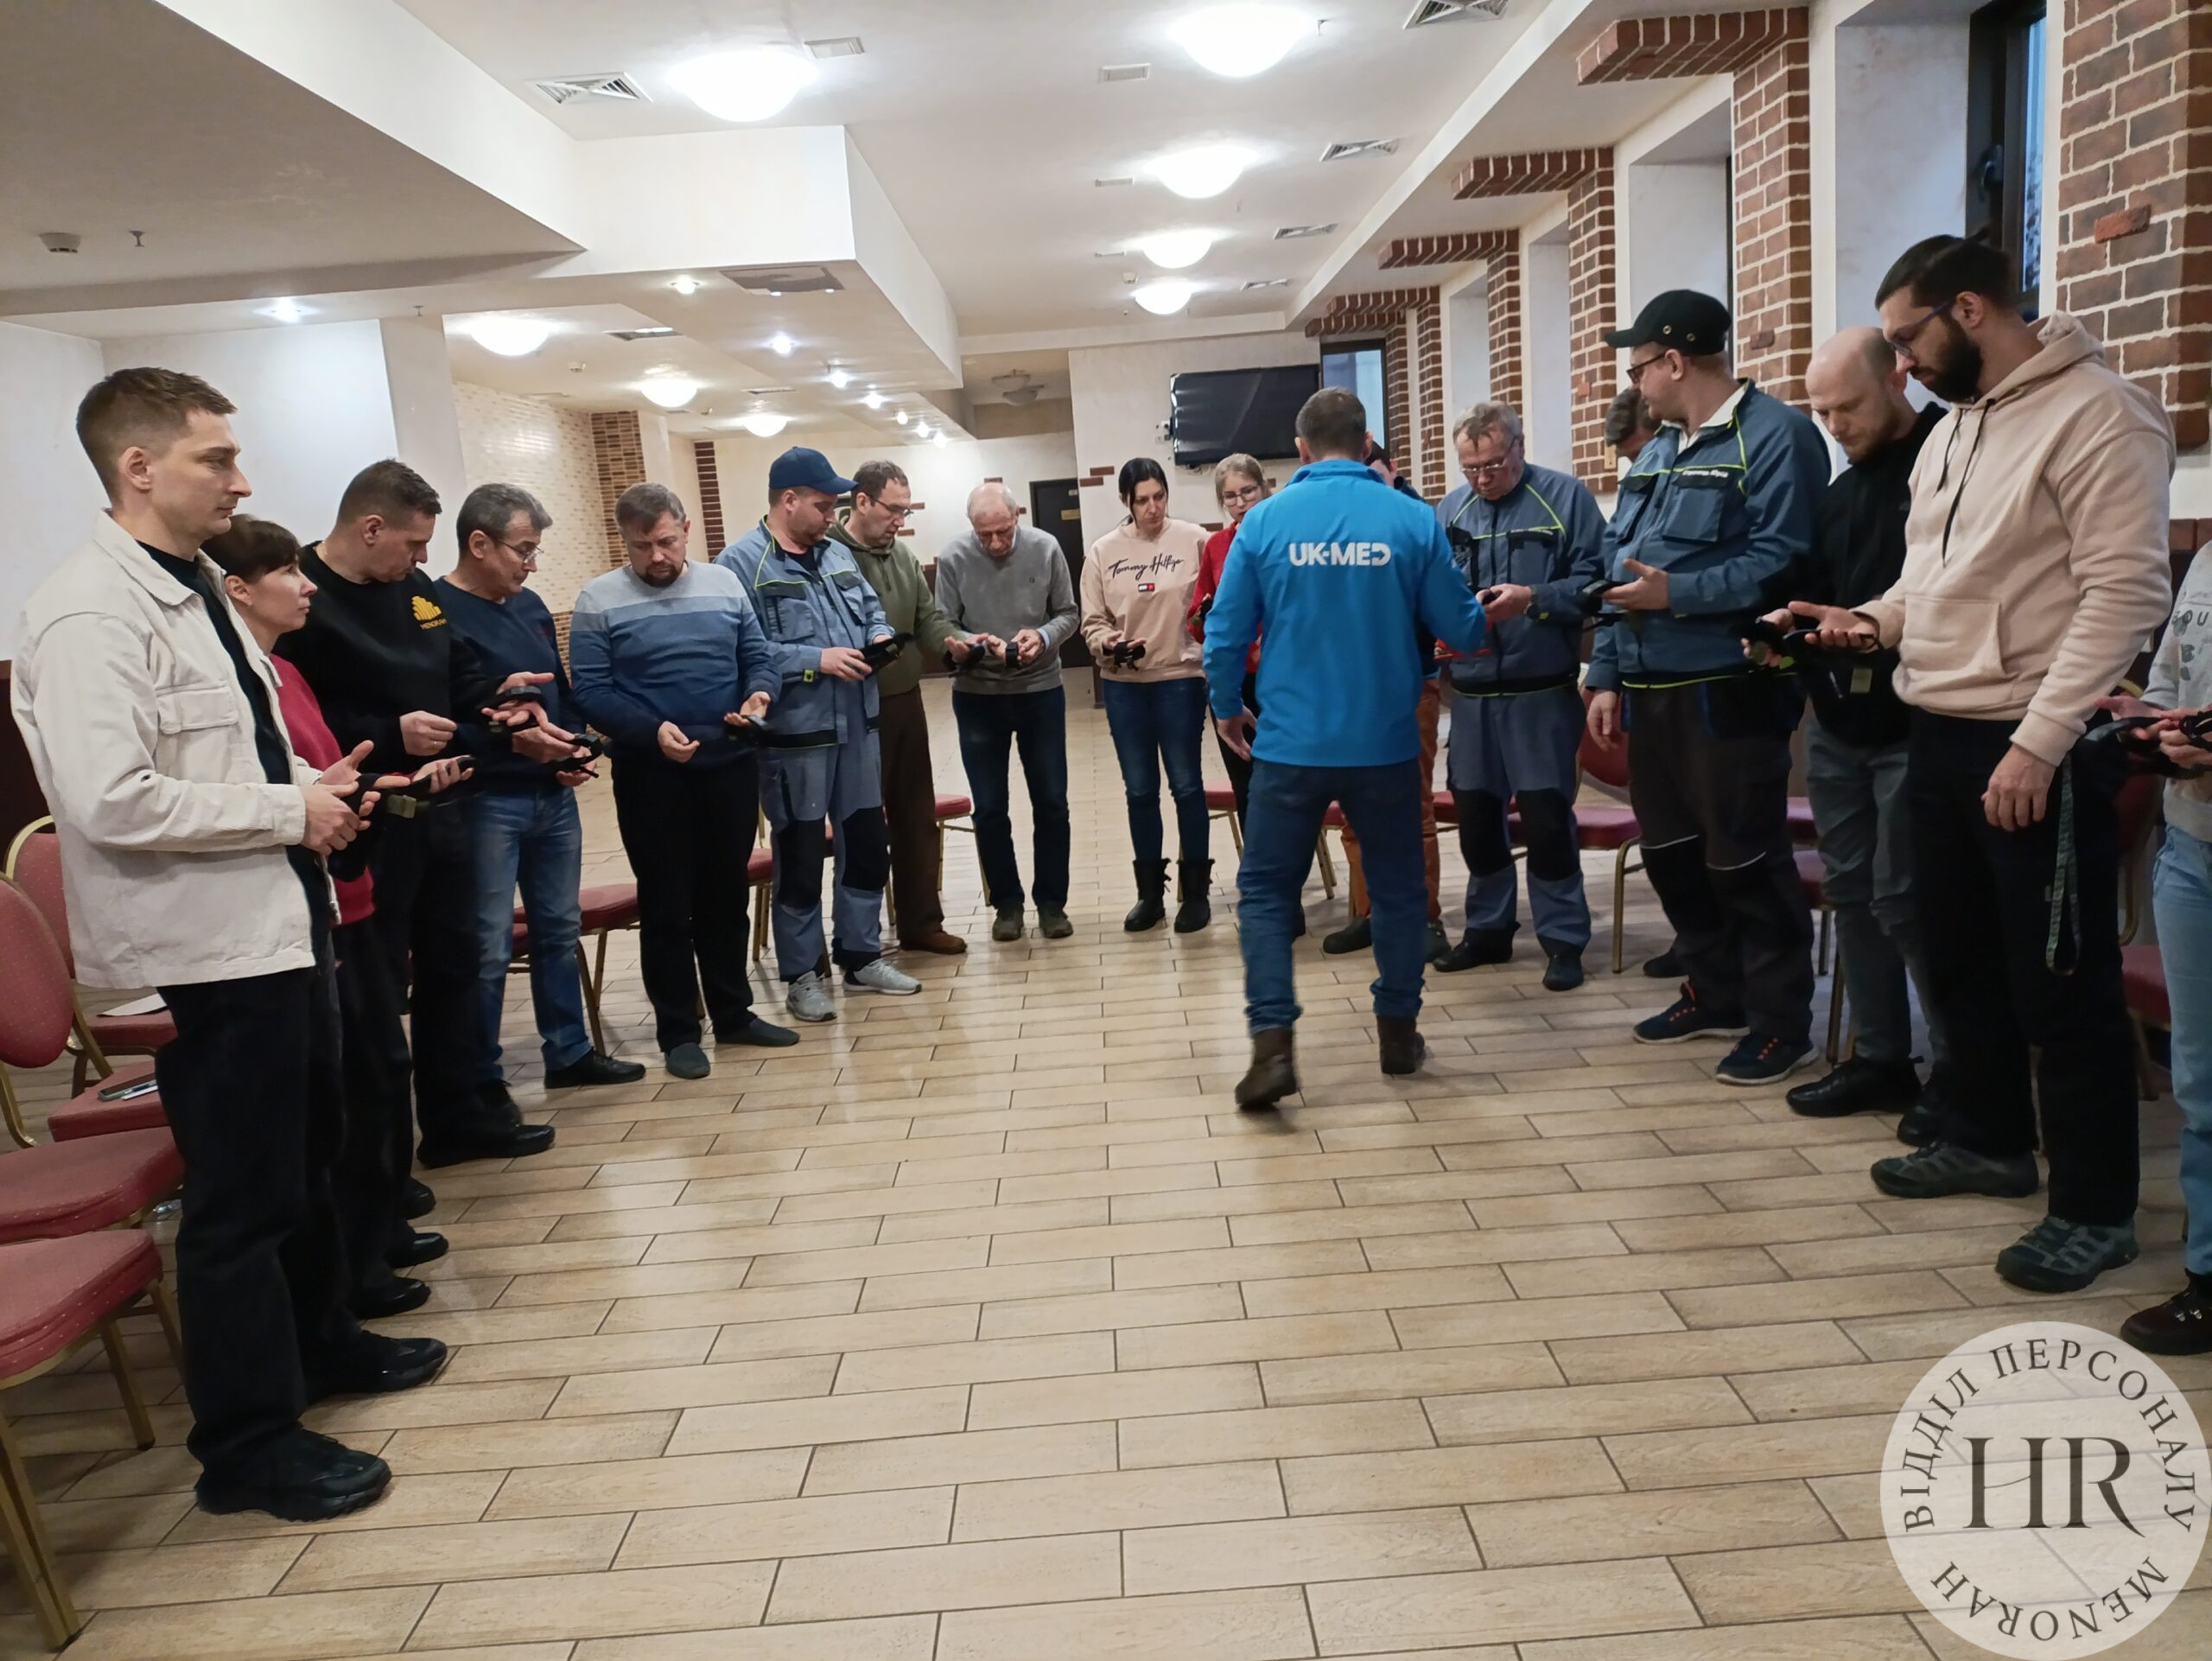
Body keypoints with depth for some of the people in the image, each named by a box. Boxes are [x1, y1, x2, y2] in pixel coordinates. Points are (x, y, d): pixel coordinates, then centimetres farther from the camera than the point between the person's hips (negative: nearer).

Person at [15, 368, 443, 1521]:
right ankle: (247, 1445, 20)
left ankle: (318, 1342, 45)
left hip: (276, 922, 10)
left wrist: (312, 781, 3)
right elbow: (110, 802, -28)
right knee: (242, 1195, 3)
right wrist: (290, 811, -19)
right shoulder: (91, 613, -19)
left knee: (308, 1149, 24)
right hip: (203, 947, -10)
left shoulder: (196, 588, 11)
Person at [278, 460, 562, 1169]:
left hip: (440, 809, 9)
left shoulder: (416, 592, 9)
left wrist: (517, 724, 1)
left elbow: (465, 680, 17)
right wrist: (390, 737, -24)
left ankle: (464, 1115, 30)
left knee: (453, 963, 16)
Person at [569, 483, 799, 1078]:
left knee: (726, 894, 14)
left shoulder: (724, 584, 6)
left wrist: (758, 693, -14)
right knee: (666, 903, 5)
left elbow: (758, 657, 8)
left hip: (732, 764, 4)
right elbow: (591, 693, -11)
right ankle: (678, 1031, 16)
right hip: (650, 775, -3)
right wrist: (652, 731, -25)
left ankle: (734, 1013, 28)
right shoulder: (598, 601, -6)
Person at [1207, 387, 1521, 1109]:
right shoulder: (1413, 519, -3)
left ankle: (1273, 1045, -2)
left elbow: (1226, 635, -2)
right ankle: (1398, 1031, 27)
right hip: (1385, 743, 1)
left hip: (1290, 744, -1)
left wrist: (1227, 709, 16)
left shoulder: (1265, 521, -3)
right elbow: (1459, 630, 1)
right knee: (1398, 888, 17)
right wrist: (1499, 612, 25)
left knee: (1265, 891, 9)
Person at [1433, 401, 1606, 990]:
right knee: (1475, 814, 11)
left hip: (1543, 692, -4)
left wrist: (1532, 598, -24)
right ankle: (1488, 928, 27)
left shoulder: (1567, 497, -3)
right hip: (1471, 694, 5)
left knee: (1546, 816, -2)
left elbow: (1592, 581, -10)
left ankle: (1563, 939, 11)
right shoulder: (1448, 510, 9)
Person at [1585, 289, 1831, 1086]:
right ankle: (1716, 992, 32)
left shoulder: (1774, 435, -10)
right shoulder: (1657, 451, 18)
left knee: (1745, 861, -2)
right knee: (1670, 850, 16)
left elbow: (1780, 560, -20)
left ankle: (1780, 1021, 12)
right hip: (1654, 688, 9)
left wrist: (1677, 592, -22)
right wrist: (1606, 676, 12)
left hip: (1727, 690, -9)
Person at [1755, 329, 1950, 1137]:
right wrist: (1794, 630, -2)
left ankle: (1958, 1069, 12)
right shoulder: (1838, 494, 16)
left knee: (1903, 900, -4)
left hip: (1914, 728, -7)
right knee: (1851, 891, 11)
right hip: (1836, 726, 8)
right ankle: (1880, 1057, 23)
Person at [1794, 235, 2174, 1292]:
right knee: (1960, 959, 19)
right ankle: (1989, 1141, 36)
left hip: (2038, 754, -9)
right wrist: (1875, 620, 2)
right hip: (1940, 736, 9)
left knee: (2060, 987, 1)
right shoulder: (1950, 429, 14)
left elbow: (2124, 594, -20)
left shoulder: (2096, 415, -14)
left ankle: (2095, 1209, 15)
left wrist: (2039, 744, -24)